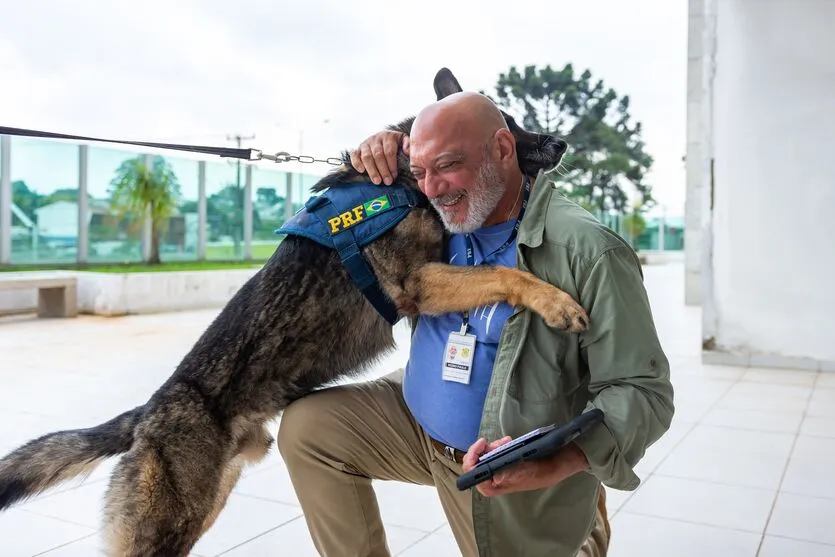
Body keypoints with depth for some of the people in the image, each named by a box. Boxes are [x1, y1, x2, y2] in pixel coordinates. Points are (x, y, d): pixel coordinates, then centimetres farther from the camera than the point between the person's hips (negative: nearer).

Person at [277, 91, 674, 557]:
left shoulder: (588, 251, -24)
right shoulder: (440, 221, -4)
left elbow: (643, 390, -23)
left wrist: (552, 463, -40)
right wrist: (377, 157, -9)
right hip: (421, 425, 6)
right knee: (306, 427, -6)